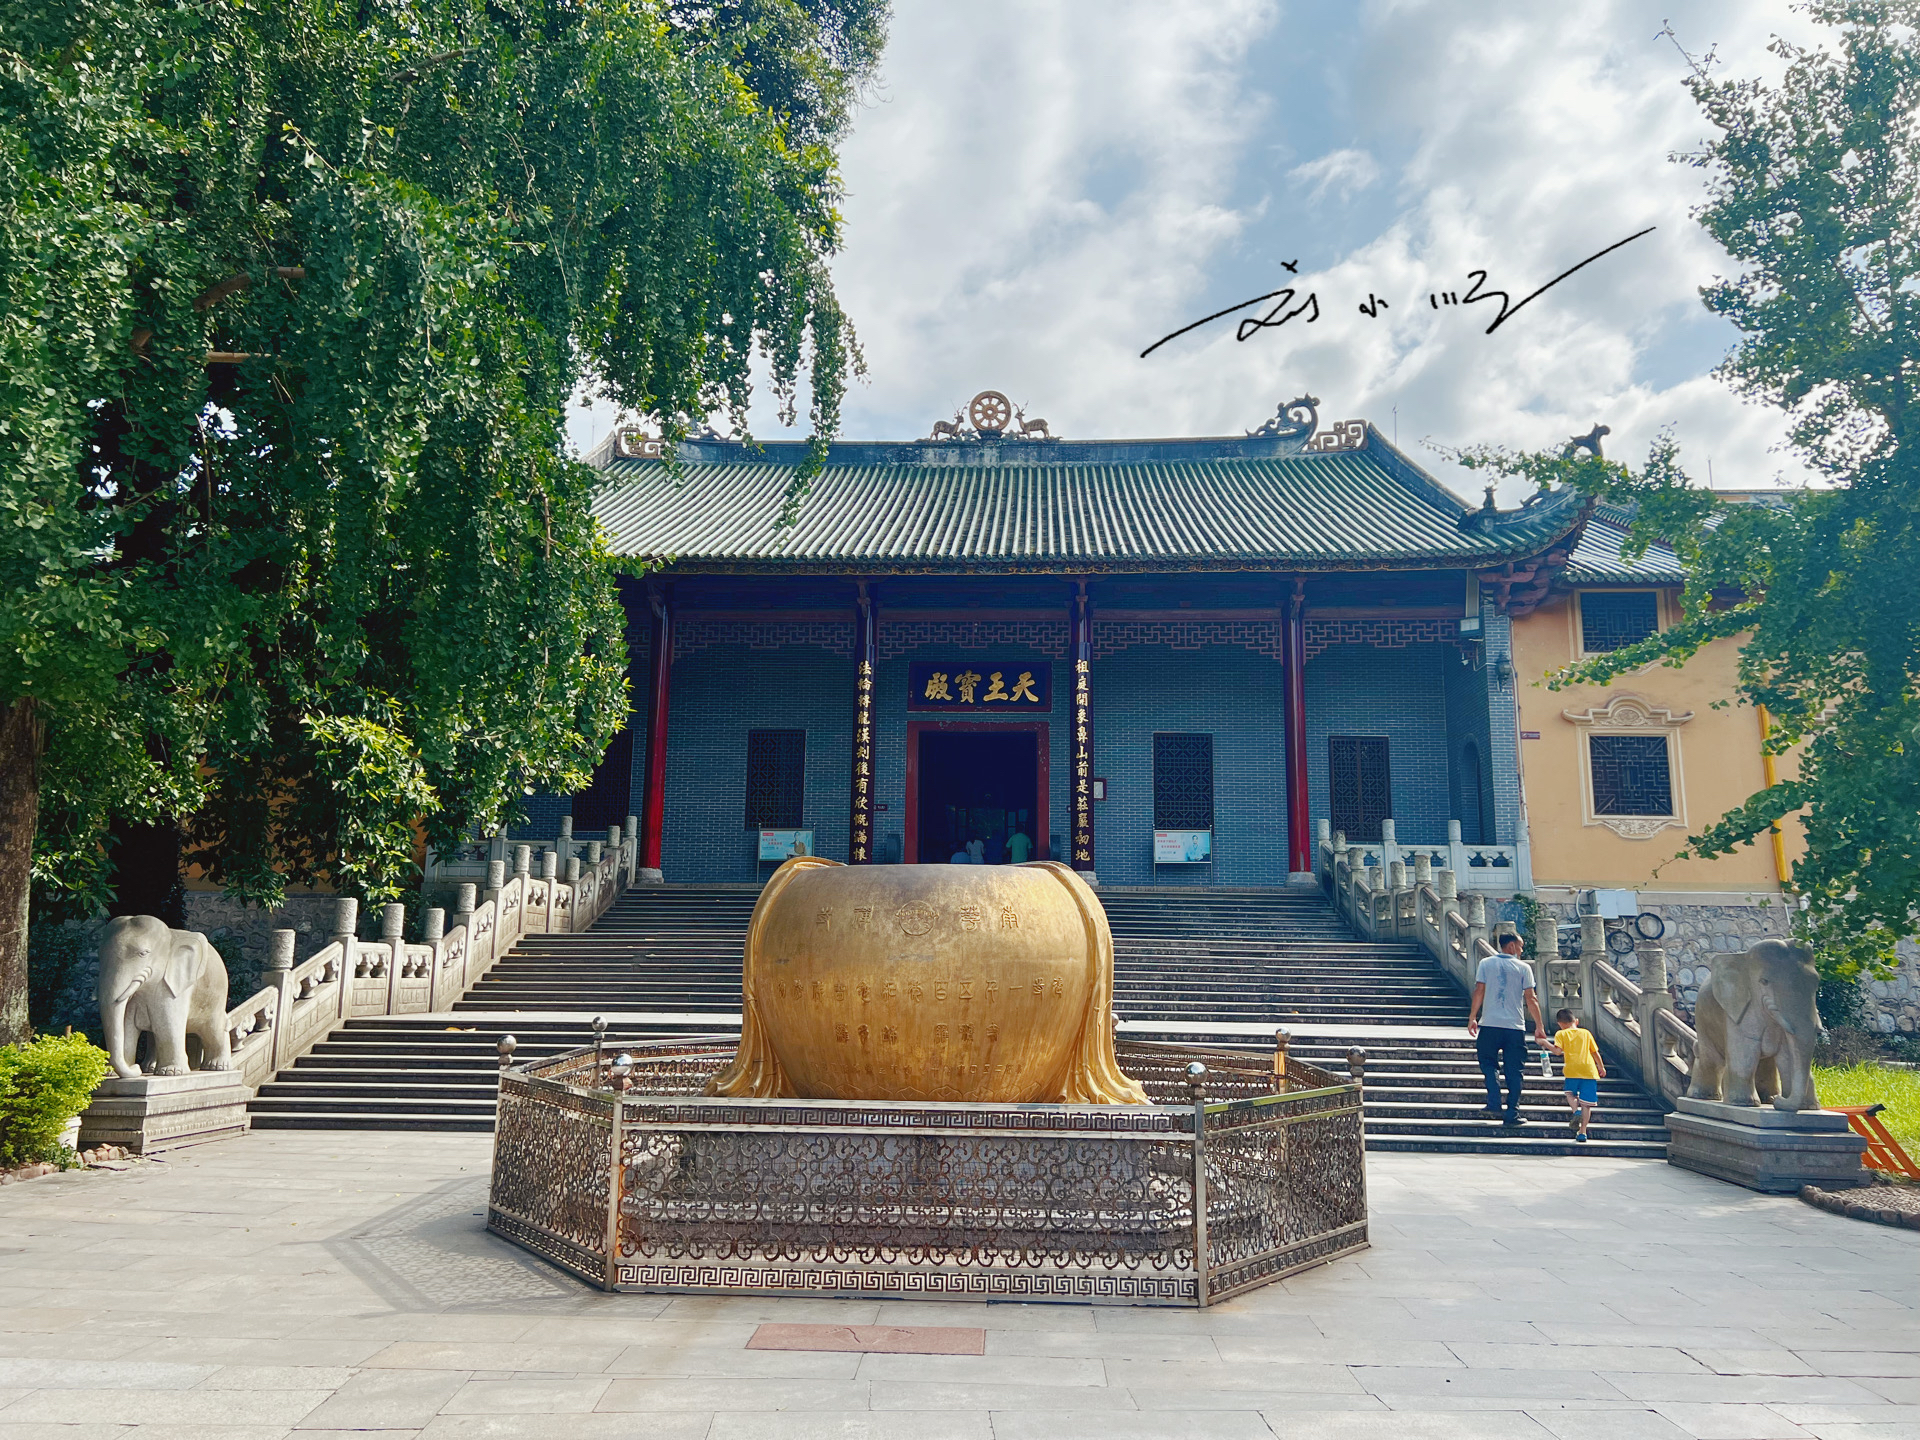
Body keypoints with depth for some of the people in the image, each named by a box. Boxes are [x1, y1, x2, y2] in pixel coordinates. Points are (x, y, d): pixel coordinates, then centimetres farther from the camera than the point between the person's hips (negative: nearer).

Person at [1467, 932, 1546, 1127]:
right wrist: (1539, 1026, 5)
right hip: (1515, 1026, 0)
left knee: (1489, 1063, 12)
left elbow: (1479, 992, 0)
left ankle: (1494, 1105, -4)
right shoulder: (1524, 968, 2)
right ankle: (1512, 1115, 5)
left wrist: (1472, 1018, 5)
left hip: (1489, 1024, 0)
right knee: (1514, 1071, 7)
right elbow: (1530, 999, 0)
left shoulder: (1486, 963, 5)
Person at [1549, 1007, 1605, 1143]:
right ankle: (1583, 1131, 4)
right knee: (1586, 1103, 6)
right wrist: (1601, 1067, 31)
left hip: (1572, 1070, -2)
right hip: (1589, 1070, 2)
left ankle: (1576, 1111, -6)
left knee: (1570, 1093, 22)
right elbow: (1595, 1052, 19)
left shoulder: (1561, 1034, 8)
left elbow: (1558, 1050, -8)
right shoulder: (1586, 1033, 18)